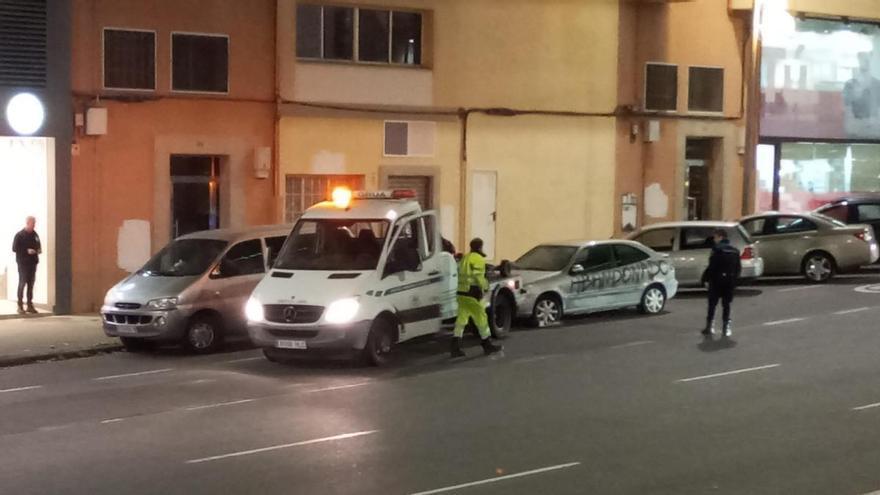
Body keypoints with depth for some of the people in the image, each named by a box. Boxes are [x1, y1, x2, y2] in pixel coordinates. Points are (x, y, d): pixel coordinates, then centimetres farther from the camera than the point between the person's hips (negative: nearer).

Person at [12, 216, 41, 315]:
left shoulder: (35, 235, 12)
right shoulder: (20, 235, -6)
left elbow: (38, 246, 23)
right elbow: (14, 248, -9)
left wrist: (39, 250, 0)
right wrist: (27, 251, -18)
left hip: (33, 262, 6)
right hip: (23, 263, -6)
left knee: (31, 284, 7)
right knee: (22, 283, -4)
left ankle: (30, 305, 12)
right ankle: (20, 306, -1)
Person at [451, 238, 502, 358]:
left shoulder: (464, 258, 17)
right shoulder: (478, 259, -10)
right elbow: (478, 277, -19)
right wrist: (485, 285, -2)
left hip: (461, 293, 8)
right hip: (472, 294, -8)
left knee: (461, 319, 7)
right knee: (481, 318, 4)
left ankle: (455, 347, 0)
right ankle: (487, 345, 13)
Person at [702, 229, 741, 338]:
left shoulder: (717, 249, -12)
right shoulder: (735, 250, 9)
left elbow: (712, 266, -17)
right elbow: (739, 267, 11)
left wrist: (706, 277, -8)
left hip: (717, 280, -5)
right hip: (730, 281, 5)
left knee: (712, 304, 4)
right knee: (726, 304, 10)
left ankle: (710, 326, 3)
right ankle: (726, 328, 6)